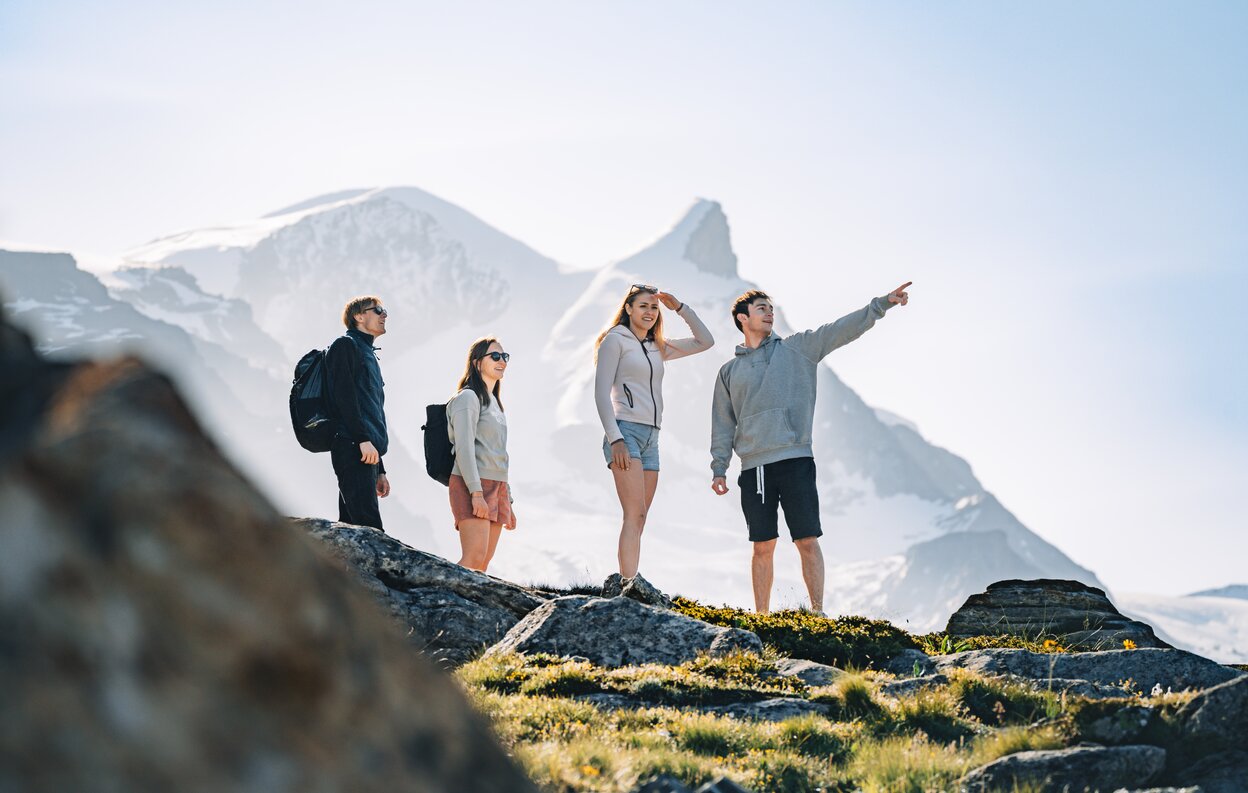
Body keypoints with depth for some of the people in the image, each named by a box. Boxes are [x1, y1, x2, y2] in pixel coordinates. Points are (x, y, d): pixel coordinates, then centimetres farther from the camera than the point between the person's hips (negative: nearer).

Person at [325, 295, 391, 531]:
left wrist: (379, 471, 24)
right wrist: (363, 438, -21)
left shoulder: (369, 355, 30)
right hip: (353, 448, -9)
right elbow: (343, 395, -12)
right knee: (369, 528, -21)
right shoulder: (346, 345, 3)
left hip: (367, 454, 9)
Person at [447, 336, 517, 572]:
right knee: (474, 557, -20)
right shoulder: (468, 398, -3)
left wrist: (507, 501, 21)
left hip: (497, 486, 9)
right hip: (472, 486, -9)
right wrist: (476, 492, -22)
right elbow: (464, 448, -13)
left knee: (484, 563, 0)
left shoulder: (493, 402, 24)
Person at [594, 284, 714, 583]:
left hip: (651, 438, 8)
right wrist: (615, 438, -16)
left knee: (637, 520, 1)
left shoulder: (658, 348, 21)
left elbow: (705, 341, 26)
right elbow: (601, 392, -6)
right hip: (626, 431, -7)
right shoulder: (615, 340, 2)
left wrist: (679, 308, 16)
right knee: (635, 514, -20)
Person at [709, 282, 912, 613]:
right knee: (763, 546, 3)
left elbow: (842, 329, 2)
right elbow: (723, 424, 16)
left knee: (808, 540, -6)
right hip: (753, 467, 2)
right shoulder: (729, 371, 16)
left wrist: (882, 304, -8)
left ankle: (817, 611, -1)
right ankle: (761, 617, 8)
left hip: (796, 461, -2)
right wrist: (719, 468, 6)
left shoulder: (797, 348, 11)